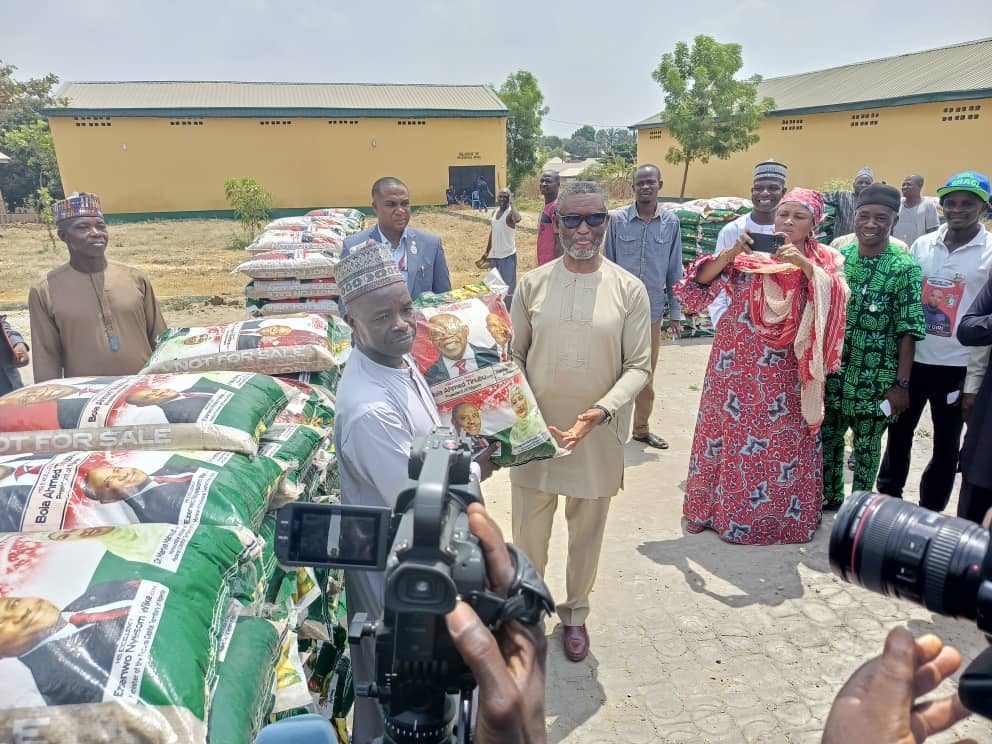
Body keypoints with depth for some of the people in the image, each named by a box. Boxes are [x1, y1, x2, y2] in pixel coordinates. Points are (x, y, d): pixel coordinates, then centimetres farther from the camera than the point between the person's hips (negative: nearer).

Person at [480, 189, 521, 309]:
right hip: (495, 255, 8)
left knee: (508, 287, -4)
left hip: (508, 255, -8)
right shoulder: (495, 212, 10)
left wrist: (511, 203, -31)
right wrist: (487, 251, 21)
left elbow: (518, 219, -40)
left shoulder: (510, 212, -14)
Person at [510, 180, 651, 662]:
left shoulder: (629, 290, -5)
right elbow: (514, 356, 3)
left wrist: (602, 411, -20)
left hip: (598, 436, 0)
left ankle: (575, 614, 40)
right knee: (528, 529, 13)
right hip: (536, 432, 1)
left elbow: (638, 366, -3)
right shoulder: (532, 284, -2)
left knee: (587, 532, 16)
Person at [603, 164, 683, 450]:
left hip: (652, 310, 2)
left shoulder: (670, 222, 1)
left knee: (646, 375, 14)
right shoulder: (617, 219, -4)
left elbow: (674, 271, 5)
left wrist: (675, 313, 5)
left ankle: (642, 428, 30)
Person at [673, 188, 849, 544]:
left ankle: (783, 517, 24)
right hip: (737, 365, 1)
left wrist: (805, 265, -24)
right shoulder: (748, 253, 3)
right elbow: (701, 283, -4)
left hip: (785, 372, 0)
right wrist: (732, 252, -16)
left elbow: (837, 299, -14)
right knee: (729, 432, 8)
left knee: (784, 442, 5)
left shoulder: (824, 262, 3)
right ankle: (714, 507, 25)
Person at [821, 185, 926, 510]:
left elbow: (908, 332, -10)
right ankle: (830, 496, 34)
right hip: (833, 372, 4)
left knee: (867, 444, 11)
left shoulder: (905, 269, -9)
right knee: (827, 436, 14)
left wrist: (902, 383, -11)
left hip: (876, 378, -3)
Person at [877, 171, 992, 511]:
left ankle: (930, 512, 25)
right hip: (912, 359, 3)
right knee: (899, 432, 14)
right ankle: (888, 496, 32)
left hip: (958, 365, -3)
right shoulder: (922, 245, 4)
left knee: (946, 443, 10)